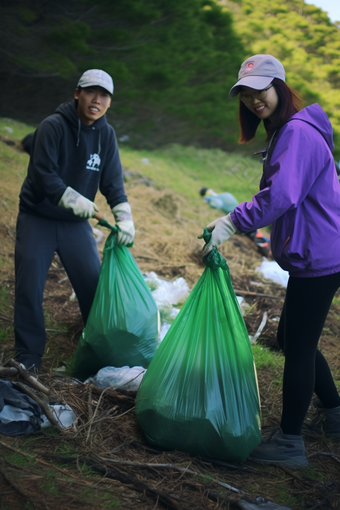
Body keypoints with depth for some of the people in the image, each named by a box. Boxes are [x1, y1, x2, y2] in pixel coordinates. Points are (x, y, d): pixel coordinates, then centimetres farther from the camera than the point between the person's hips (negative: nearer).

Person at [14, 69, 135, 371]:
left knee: (94, 284, 4)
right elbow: (42, 174, -23)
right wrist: (73, 199, -35)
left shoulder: (106, 134, 0)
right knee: (29, 289, -4)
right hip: (38, 218, -4)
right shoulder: (53, 126, -16)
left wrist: (124, 217, -15)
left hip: (76, 222, 4)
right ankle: (28, 357, 9)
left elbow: (113, 181, -2)